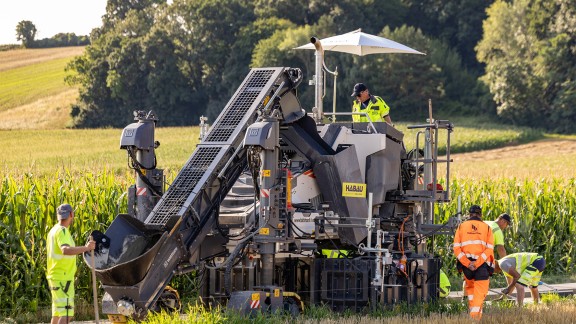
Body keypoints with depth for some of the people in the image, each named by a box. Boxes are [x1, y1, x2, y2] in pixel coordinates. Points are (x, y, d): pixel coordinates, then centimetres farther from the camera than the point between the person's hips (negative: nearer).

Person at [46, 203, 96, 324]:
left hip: (55, 276, 10)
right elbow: (66, 250, -35)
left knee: (57, 313, 17)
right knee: (66, 314, -16)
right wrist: (86, 248, -37)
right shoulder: (62, 231, -16)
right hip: (62, 278, -10)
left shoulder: (54, 230, 14)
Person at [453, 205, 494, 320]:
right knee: (480, 293, 0)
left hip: (466, 263, 2)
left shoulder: (462, 226, 10)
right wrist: (477, 263, -14)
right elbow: (489, 249, -7)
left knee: (470, 287, 27)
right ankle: (475, 316, -13)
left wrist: (467, 263, -10)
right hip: (482, 265, -2)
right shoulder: (486, 227, 8)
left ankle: (472, 309, 21)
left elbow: (456, 248, -2)